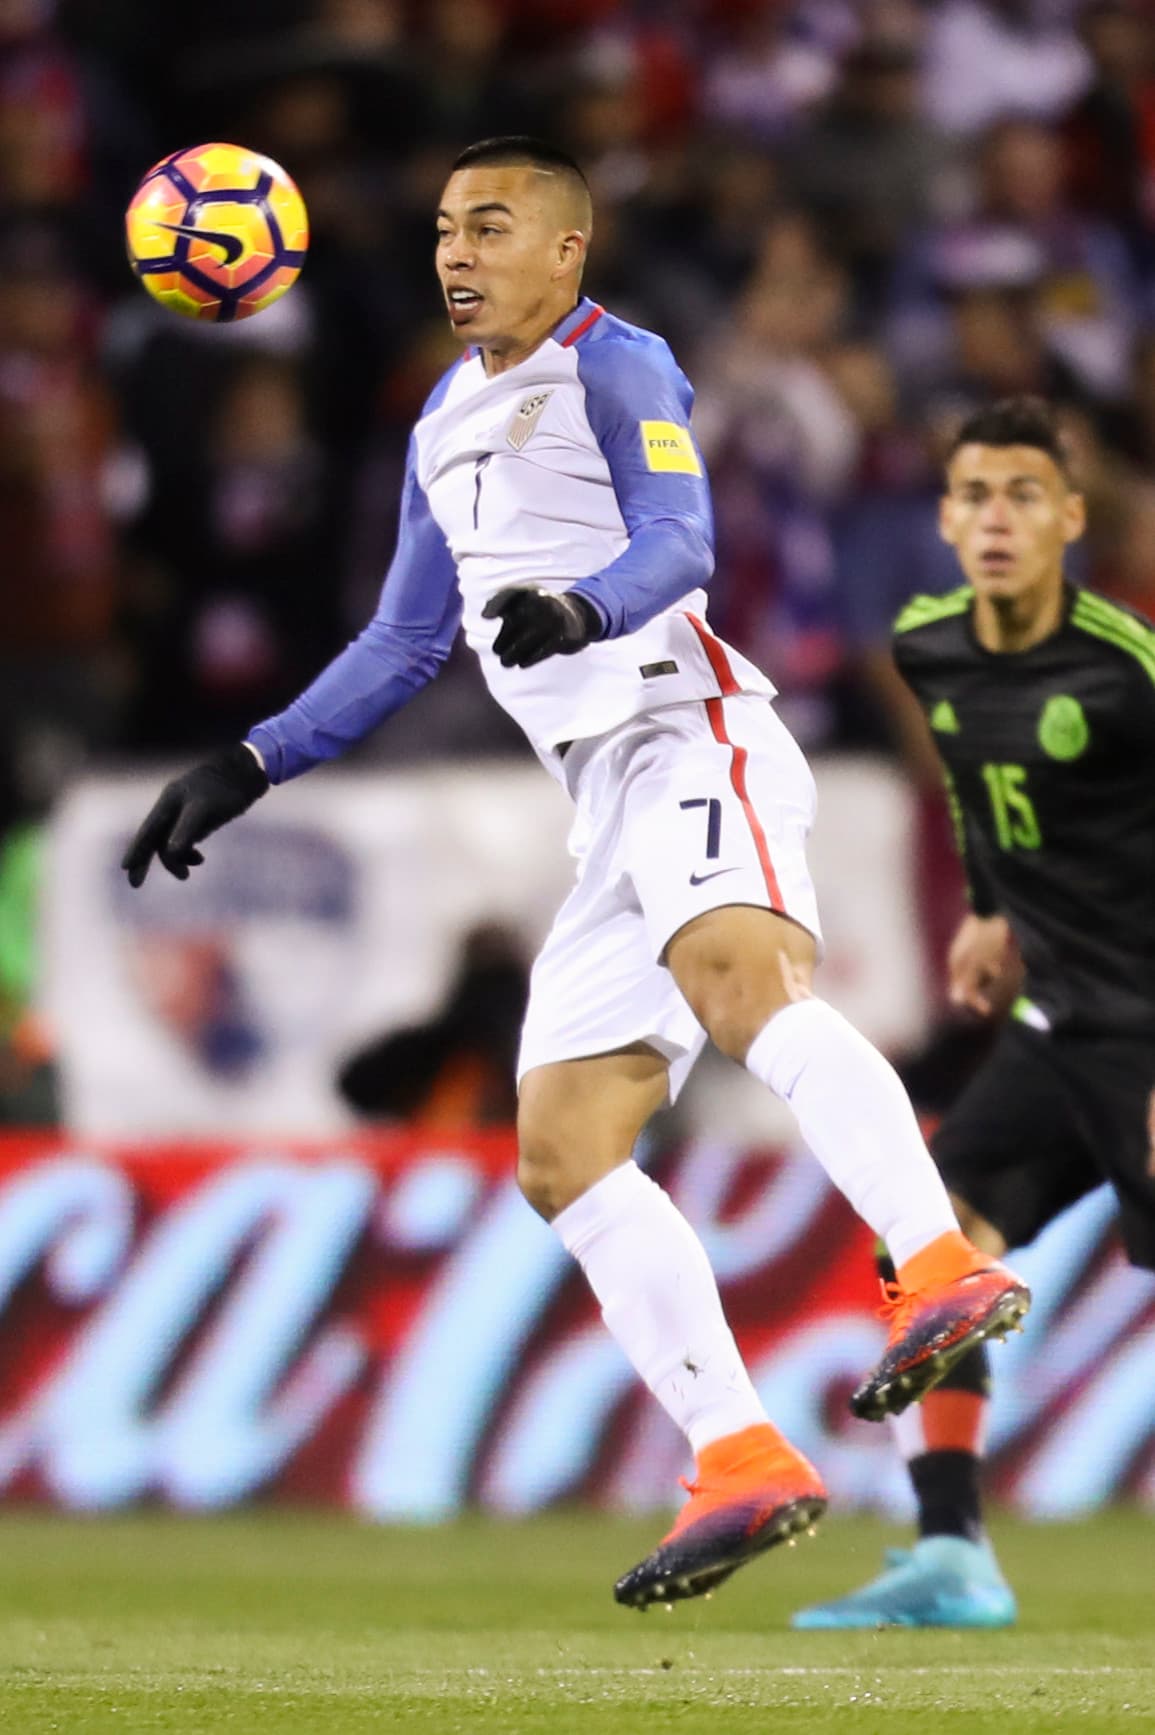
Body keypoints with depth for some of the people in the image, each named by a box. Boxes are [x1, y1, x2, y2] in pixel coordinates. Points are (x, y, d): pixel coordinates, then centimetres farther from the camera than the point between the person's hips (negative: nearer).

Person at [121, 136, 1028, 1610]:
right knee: (563, 1156, -1)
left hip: (693, 741, -9)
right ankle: (742, 1464, -4)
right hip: (613, 810, 9)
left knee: (736, 976, -38)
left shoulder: (614, 368, 0)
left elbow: (679, 543, -18)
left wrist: (580, 611, -39)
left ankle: (944, 1271, -54)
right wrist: (244, 771, 29)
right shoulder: (449, 422, 25)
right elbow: (404, 643, 33)